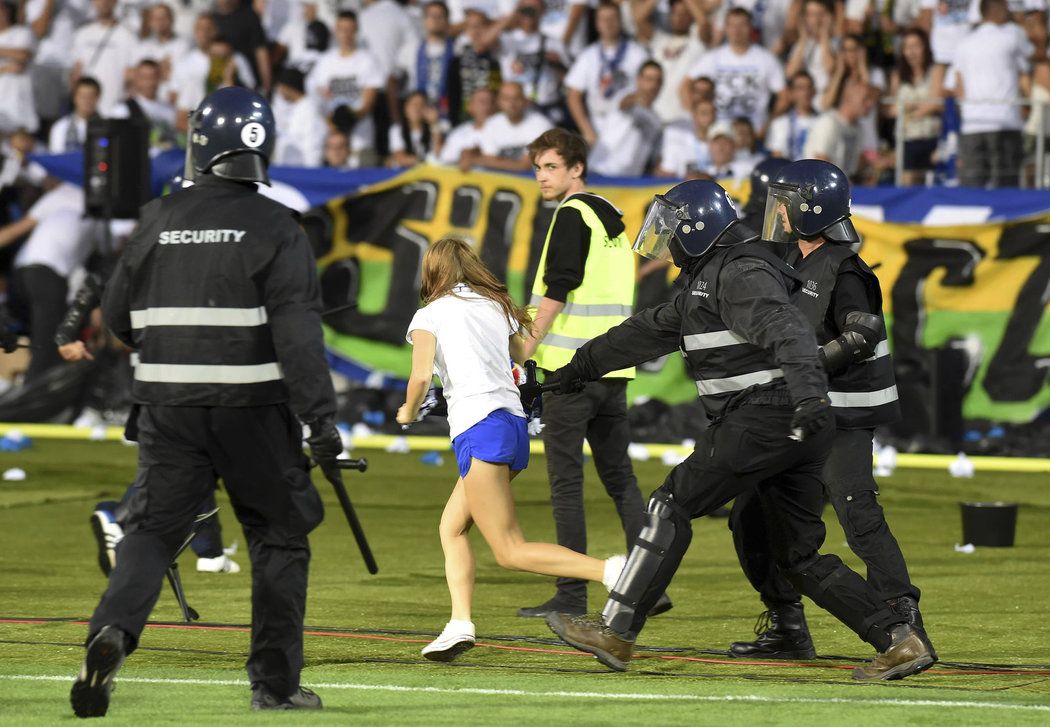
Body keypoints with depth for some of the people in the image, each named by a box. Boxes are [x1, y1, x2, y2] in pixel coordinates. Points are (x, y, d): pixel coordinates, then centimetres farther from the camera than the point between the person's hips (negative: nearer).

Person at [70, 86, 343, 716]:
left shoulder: (159, 221, 3)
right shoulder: (275, 228, -6)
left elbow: (118, 316, 11)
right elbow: (298, 333, -14)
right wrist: (322, 420, -14)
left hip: (168, 405, 2)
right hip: (253, 408, -2)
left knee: (153, 529, 6)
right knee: (281, 534, 11)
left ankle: (114, 629, -22)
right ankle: (275, 682, 11)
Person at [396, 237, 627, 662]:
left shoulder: (430, 315, 3)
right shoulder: (498, 308, 19)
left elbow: (421, 374, -9)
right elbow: (526, 359, 22)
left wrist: (409, 412, 10)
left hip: (478, 428, -7)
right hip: (514, 421, 7)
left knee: (511, 552, -9)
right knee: (451, 527, 16)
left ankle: (609, 572, -26)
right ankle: (460, 623, 1)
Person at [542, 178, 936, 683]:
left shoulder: (741, 274, -9)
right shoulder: (708, 280, 23)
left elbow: (787, 330, -26)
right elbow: (652, 330, 35)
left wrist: (808, 391, -43)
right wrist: (583, 364, 42)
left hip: (762, 418, -10)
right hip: (794, 431, 10)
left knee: (671, 507, -3)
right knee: (801, 557, 8)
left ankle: (616, 632, -2)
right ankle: (901, 642, 0)